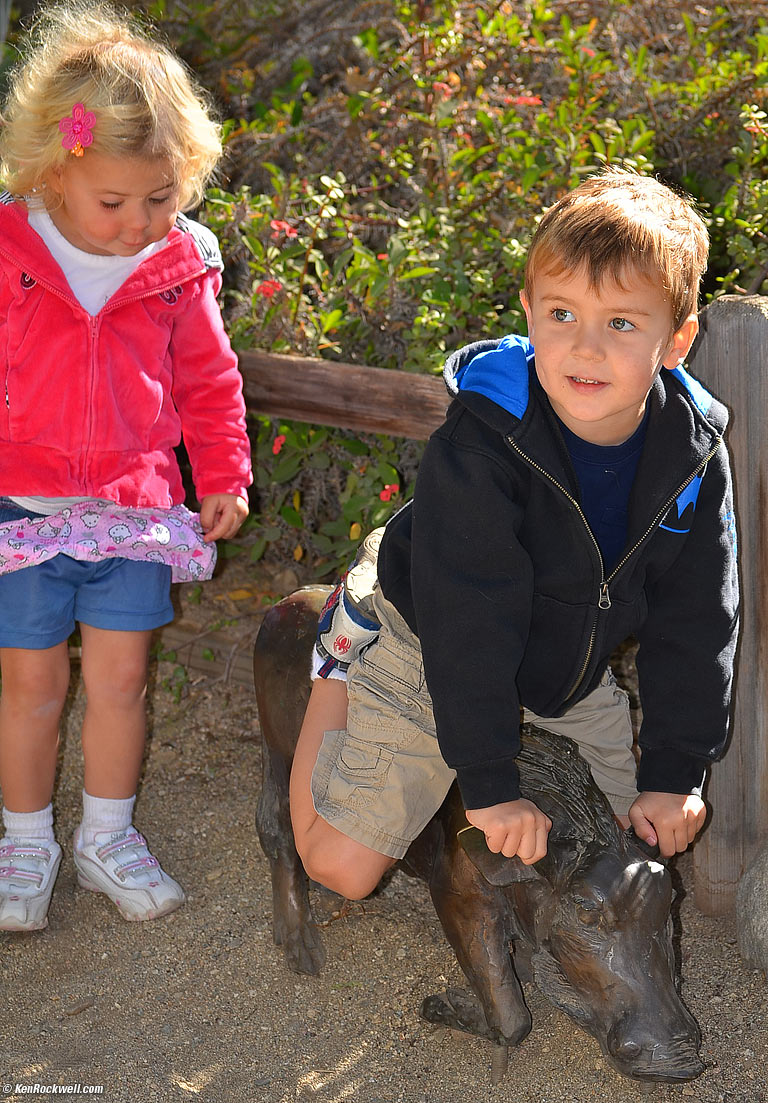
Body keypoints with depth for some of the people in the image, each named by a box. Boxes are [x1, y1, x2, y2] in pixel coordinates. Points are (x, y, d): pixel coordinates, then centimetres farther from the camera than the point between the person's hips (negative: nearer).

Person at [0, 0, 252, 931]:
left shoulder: (179, 268, -2)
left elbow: (209, 380, 10)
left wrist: (224, 476, 5)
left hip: (136, 507, 2)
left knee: (120, 678, 8)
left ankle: (106, 837, 28)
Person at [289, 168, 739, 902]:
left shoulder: (696, 459, -17)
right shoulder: (479, 446, -32)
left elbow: (694, 623, -8)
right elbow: (468, 622, -28)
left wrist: (674, 773, -9)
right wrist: (489, 781, -26)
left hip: (568, 672, 5)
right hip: (431, 655, -4)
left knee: (657, 830, 15)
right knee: (341, 867, -3)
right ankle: (338, 668, 18)